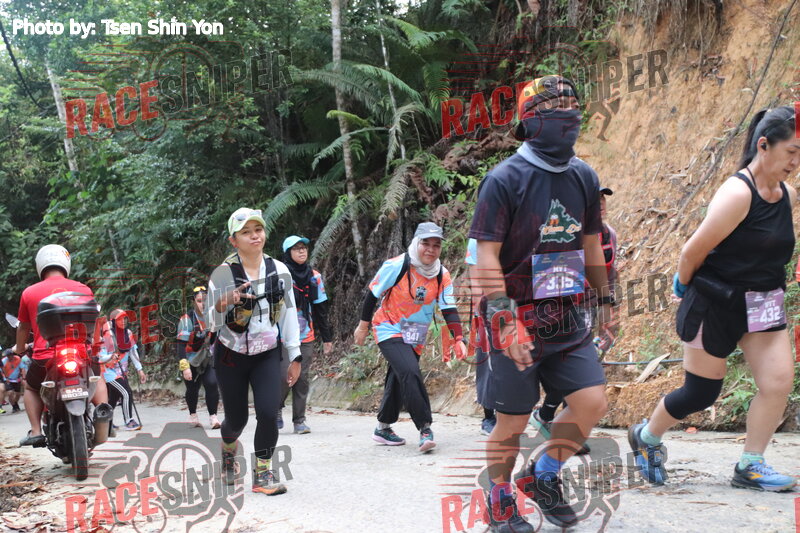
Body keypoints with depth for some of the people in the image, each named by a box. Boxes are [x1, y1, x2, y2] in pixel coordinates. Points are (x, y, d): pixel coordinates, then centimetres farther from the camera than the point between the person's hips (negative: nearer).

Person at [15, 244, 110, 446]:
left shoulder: (29, 293, 3)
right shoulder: (83, 290, 4)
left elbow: (23, 327, 16)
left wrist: (19, 349, 36)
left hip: (45, 357, -1)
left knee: (30, 388, 29)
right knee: (98, 378, 31)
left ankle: (35, 431, 11)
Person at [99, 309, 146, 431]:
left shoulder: (128, 334, 4)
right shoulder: (108, 336, -16)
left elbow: (133, 353, 11)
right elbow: (101, 356, -17)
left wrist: (140, 369, 8)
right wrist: (111, 357, -37)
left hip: (122, 372, 7)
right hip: (110, 372, -7)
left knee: (114, 399, 12)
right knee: (127, 393, -16)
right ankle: (128, 422, -7)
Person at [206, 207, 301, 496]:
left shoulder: (279, 271, -4)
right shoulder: (223, 274, -12)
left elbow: (289, 314, 4)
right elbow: (211, 323, -10)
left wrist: (295, 356, 5)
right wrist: (224, 302, -31)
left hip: (267, 355, 2)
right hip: (231, 355, -1)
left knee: (269, 413, -16)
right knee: (237, 418, 7)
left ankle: (263, 473, 1)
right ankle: (228, 447, 43)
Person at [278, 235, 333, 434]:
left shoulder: (314, 276, 10)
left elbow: (320, 309, 15)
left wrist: (327, 337, 15)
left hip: (306, 336, 4)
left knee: (302, 377, 2)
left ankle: (299, 420, 10)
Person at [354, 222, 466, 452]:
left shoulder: (442, 276, -5)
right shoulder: (397, 266, -17)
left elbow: (449, 310, -5)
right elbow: (373, 294, -7)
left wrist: (458, 340, -18)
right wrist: (363, 326, 0)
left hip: (415, 338, 6)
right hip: (389, 330, -5)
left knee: (399, 381, 13)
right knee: (410, 372, -25)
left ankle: (383, 428, 32)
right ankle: (425, 428, -24)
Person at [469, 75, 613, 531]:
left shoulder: (584, 177, 5)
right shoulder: (505, 179, -14)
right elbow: (487, 256, -17)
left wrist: (605, 301, 20)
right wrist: (506, 321, -24)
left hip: (566, 317, 6)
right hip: (516, 317, -5)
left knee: (593, 402, -2)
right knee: (514, 421, 3)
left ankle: (544, 476, 22)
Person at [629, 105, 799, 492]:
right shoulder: (737, 193, -23)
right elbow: (693, 251, -17)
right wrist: (685, 286, 0)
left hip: (763, 304, 7)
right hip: (716, 306, -7)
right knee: (700, 393, 5)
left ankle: (750, 466, 6)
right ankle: (646, 436, 31)